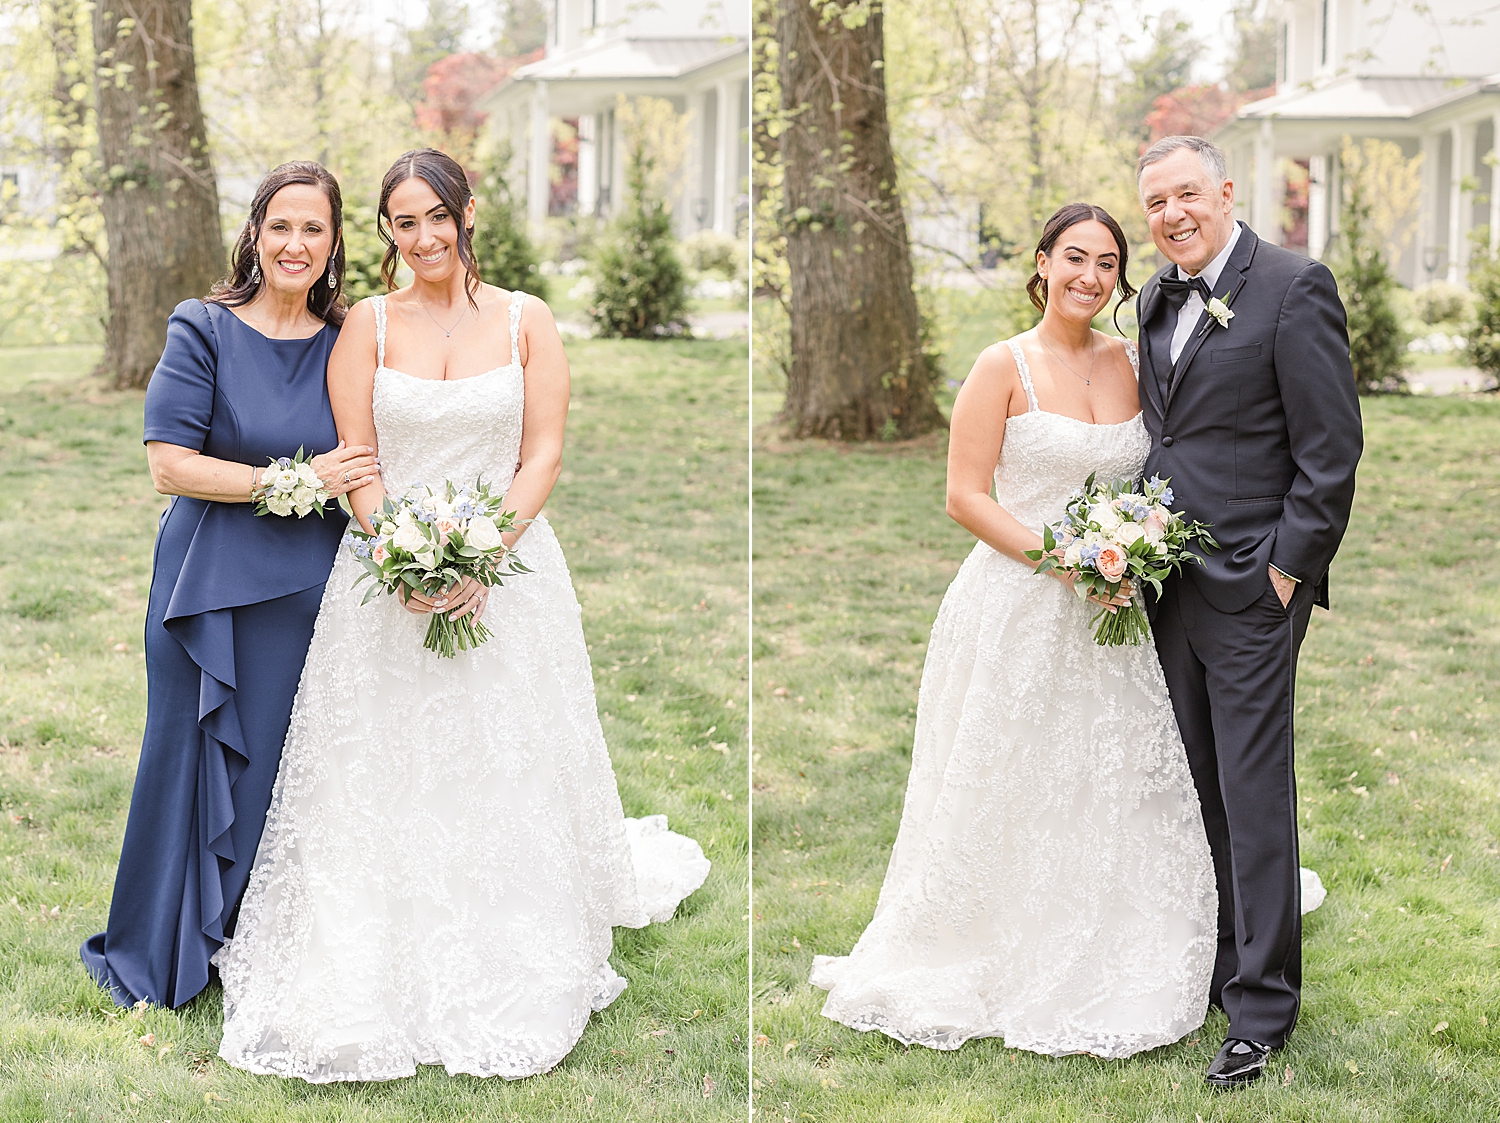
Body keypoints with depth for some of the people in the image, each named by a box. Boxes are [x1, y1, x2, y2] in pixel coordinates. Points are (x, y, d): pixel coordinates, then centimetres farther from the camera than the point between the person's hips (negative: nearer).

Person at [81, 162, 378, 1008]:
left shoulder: (346, 344, 6)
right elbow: (170, 464, -11)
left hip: (311, 590, 3)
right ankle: (166, 956, 23)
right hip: (212, 585, -3)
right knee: (196, 762, 6)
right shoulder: (205, 333, -5)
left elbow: (364, 463, 15)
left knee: (289, 770, 7)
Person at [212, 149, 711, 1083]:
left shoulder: (526, 321, 3)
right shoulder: (369, 324, 3)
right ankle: (385, 978, 10)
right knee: (389, 784, 1)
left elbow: (544, 455, -2)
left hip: (508, 570, 0)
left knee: (506, 776, 4)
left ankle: (510, 980, 17)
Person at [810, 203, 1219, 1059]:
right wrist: (1060, 559, -19)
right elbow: (966, 496, -9)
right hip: (1019, 608, -4)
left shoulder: (1132, 364, 9)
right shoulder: (1005, 367, -5)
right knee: (1016, 802, 2)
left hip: (1112, 618, 5)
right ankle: (1003, 970, 17)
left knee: (1121, 793, 7)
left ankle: (1103, 980, 21)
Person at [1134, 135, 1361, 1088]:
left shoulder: (1295, 287, -10)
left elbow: (1332, 449, -11)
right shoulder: (1158, 297, 13)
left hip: (1250, 589, -7)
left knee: (1255, 799, -2)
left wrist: (1286, 571, -13)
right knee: (1196, 792, 12)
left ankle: (1262, 1007, 6)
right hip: (1168, 582, 7)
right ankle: (1208, 967, 23)